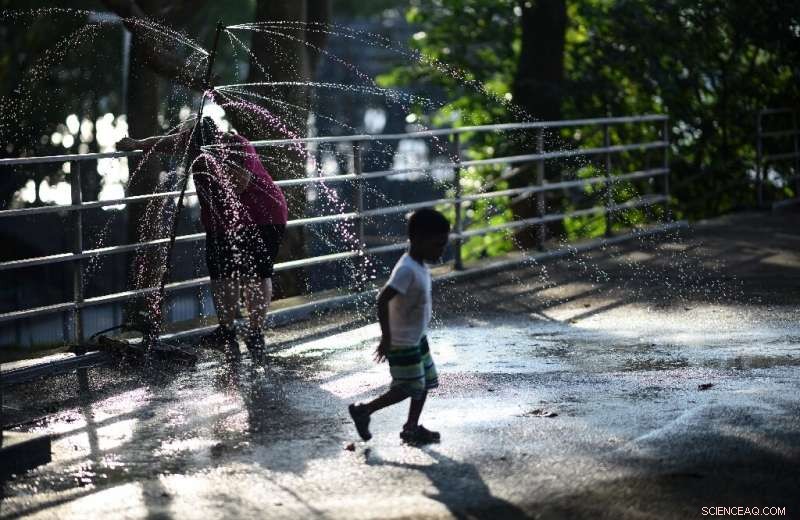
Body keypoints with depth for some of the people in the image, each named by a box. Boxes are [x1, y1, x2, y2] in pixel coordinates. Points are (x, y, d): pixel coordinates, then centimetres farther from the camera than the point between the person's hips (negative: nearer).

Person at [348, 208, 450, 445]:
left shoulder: (419, 266, 3)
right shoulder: (407, 270, -26)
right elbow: (382, 300, -32)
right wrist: (386, 338, -28)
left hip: (417, 338, 9)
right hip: (403, 343, -9)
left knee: (425, 382, 13)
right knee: (408, 388, -1)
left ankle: (412, 428, 24)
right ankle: (363, 411, 11)